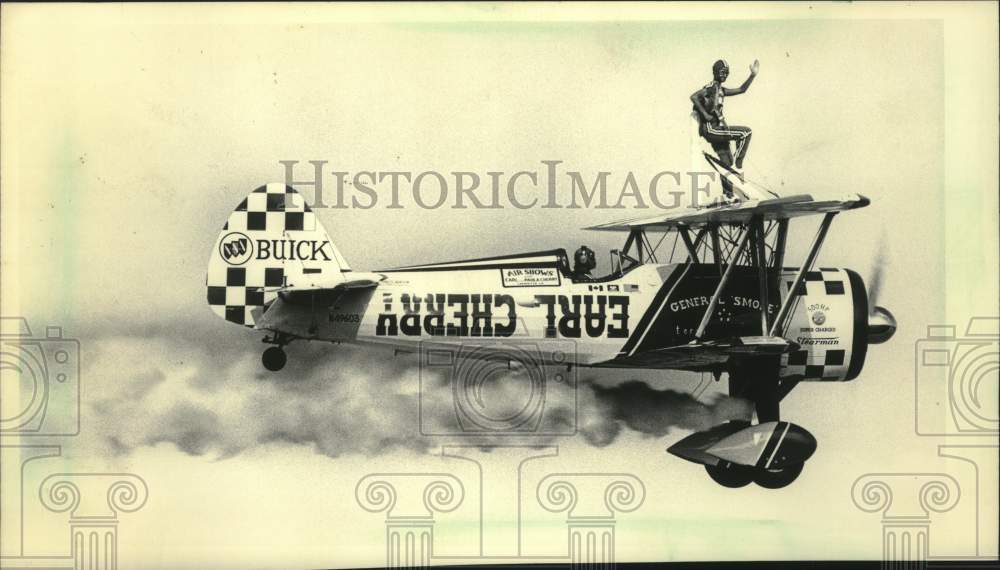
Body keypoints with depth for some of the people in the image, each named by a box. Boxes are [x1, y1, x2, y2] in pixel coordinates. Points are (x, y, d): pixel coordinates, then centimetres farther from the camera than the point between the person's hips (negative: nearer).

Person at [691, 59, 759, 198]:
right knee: (746, 132, -14)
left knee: (727, 164, 10)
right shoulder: (711, 87, -9)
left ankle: (728, 196, 14)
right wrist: (705, 114, -22)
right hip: (710, 129, -9)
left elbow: (741, 89, 25)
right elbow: (693, 97, -22)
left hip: (717, 130, 9)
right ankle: (738, 166, -8)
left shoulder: (721, 90, 19)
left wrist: (753, 75, 18)